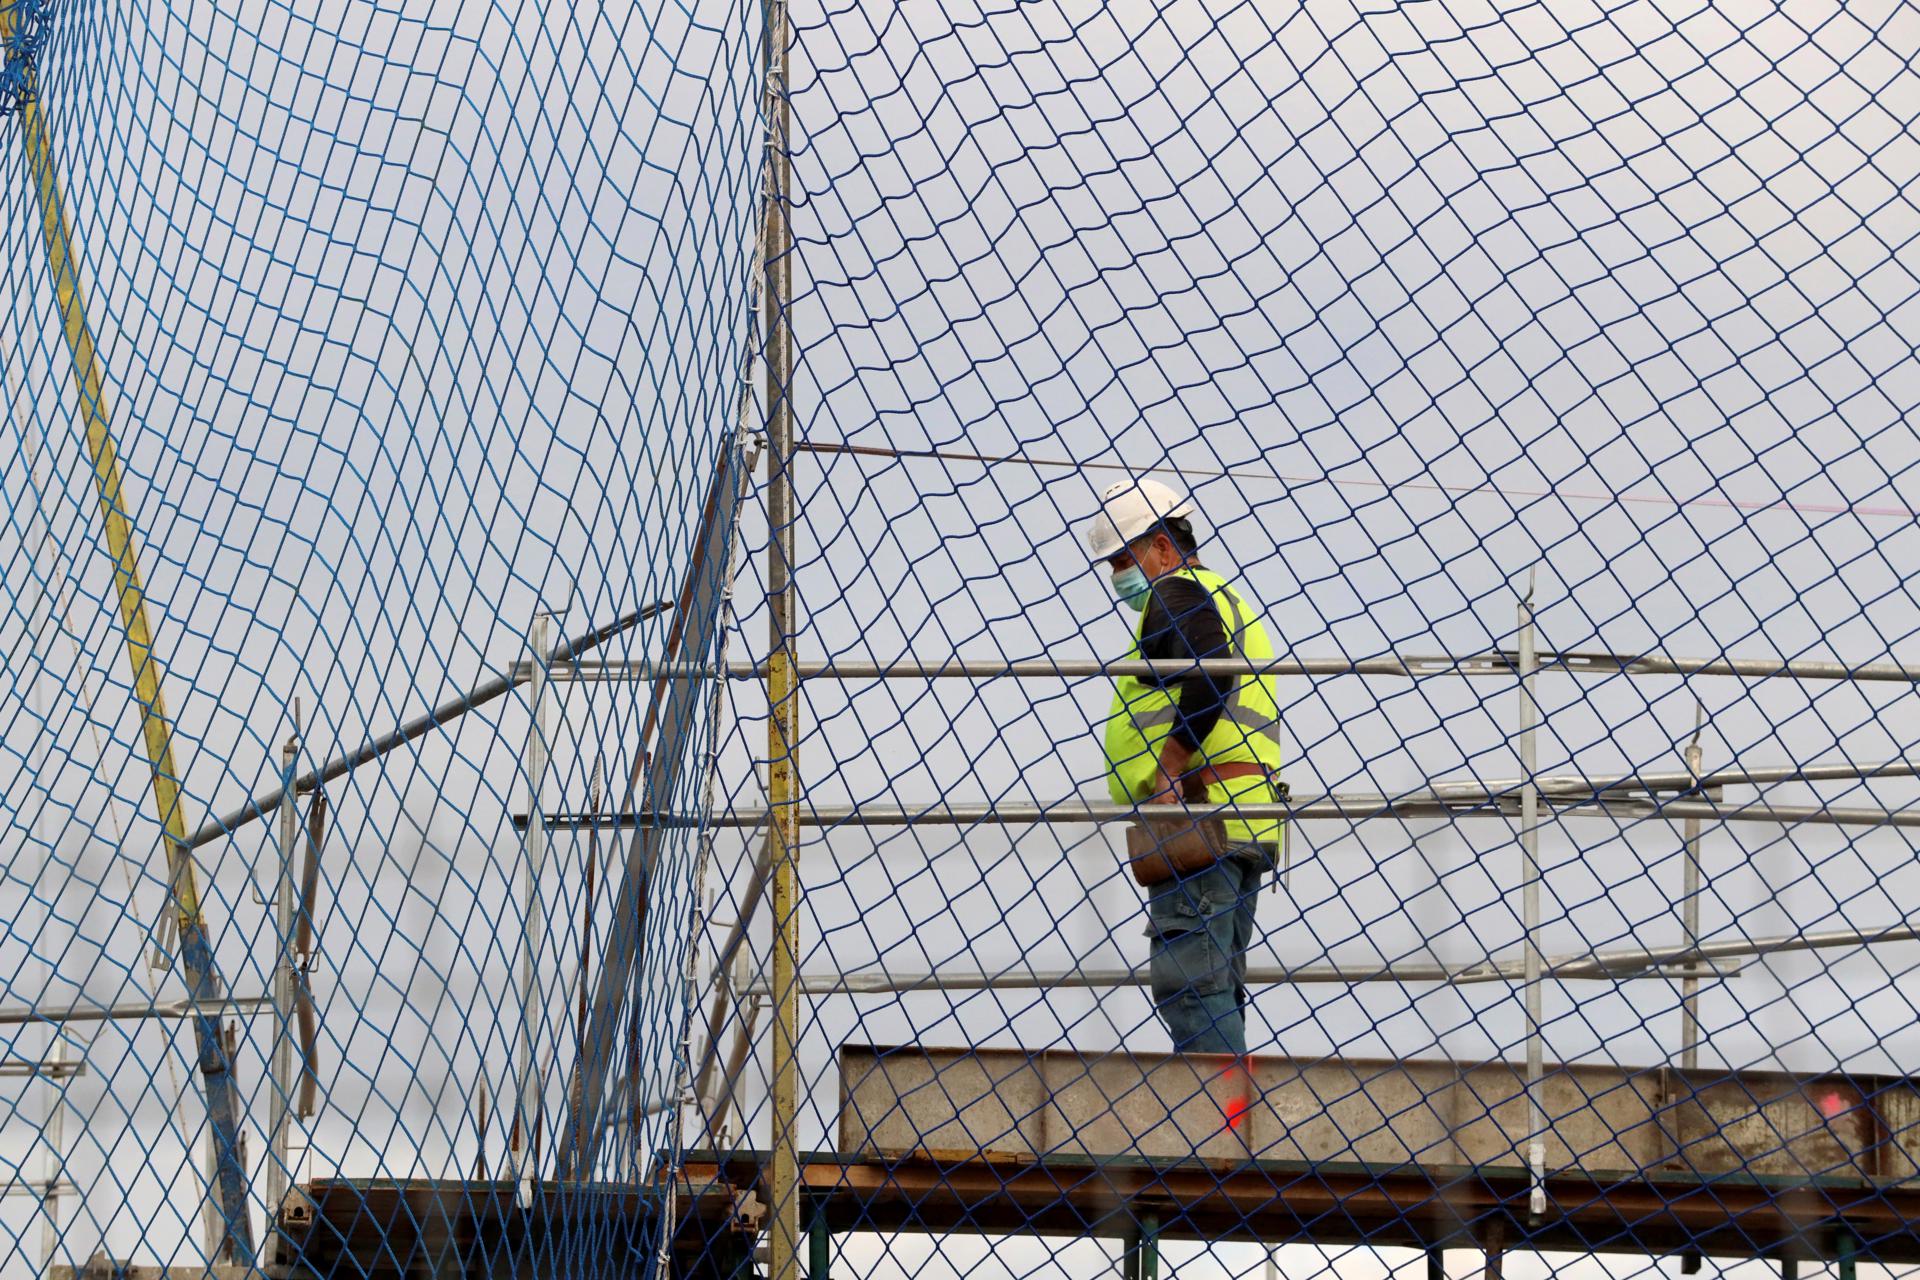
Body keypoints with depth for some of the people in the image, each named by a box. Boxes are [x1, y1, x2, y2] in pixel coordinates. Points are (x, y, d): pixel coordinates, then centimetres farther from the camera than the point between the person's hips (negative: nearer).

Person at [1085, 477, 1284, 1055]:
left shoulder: (1176, 593, -2)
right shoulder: (1232, 602, 29)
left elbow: (1210, 675, -21)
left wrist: (1167, 778, -20)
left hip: (1196, 814, -10)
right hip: (1245, 825, 10)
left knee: (1187, 984, -14)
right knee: (1218, 990, 11)